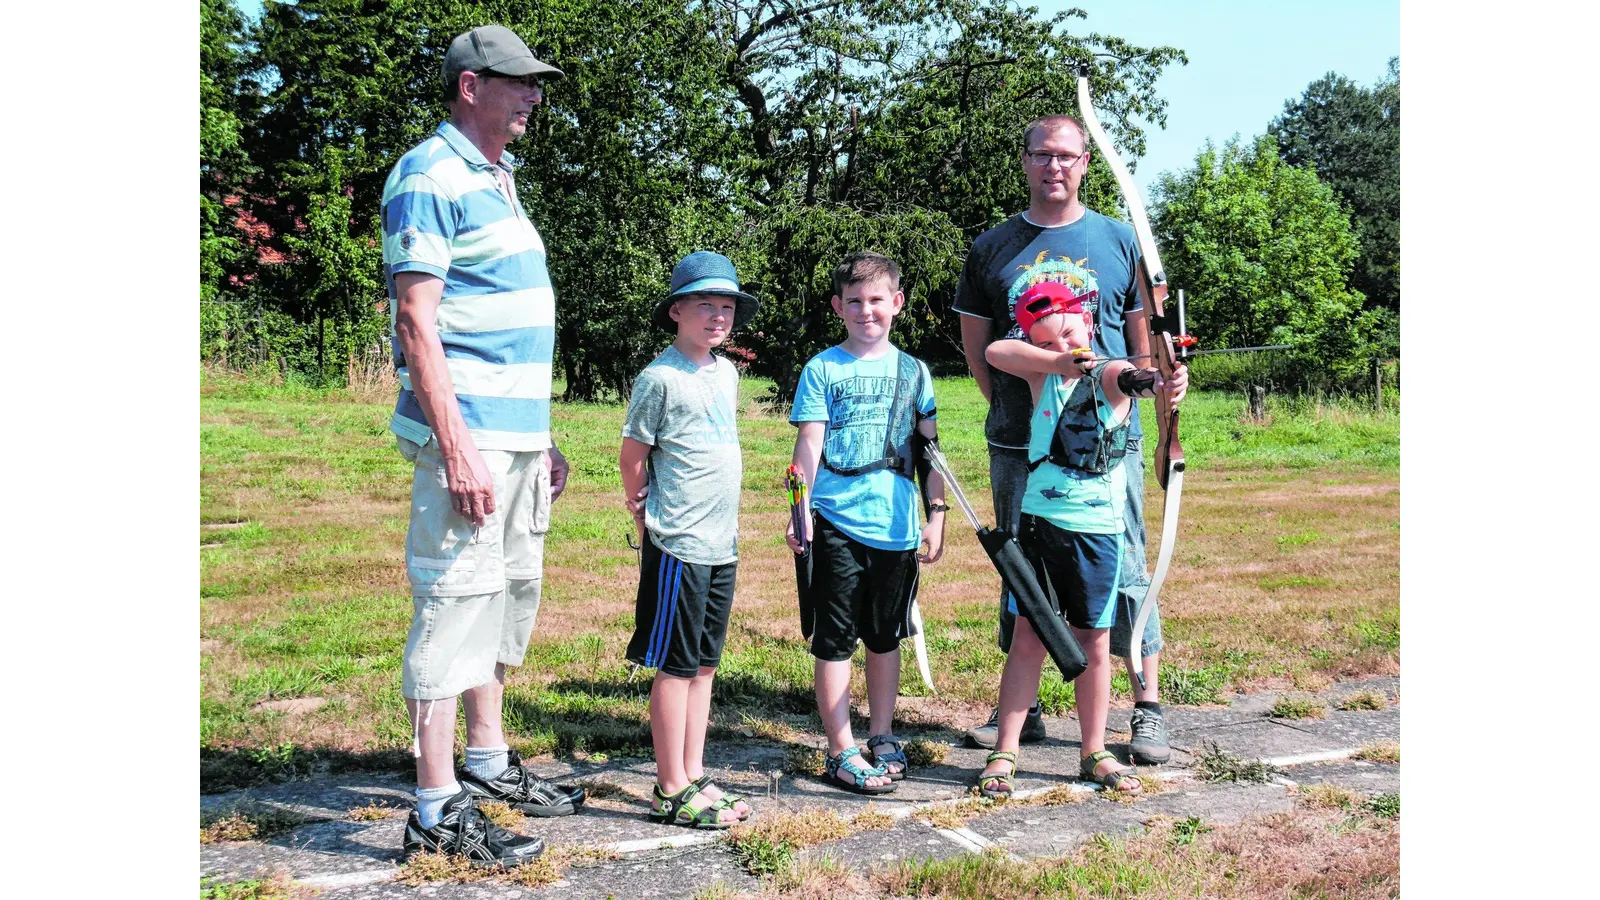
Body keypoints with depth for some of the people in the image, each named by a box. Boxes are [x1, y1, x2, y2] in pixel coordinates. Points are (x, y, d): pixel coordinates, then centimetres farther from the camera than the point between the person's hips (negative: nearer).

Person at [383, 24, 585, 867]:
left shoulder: (496, 178, 19)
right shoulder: (430, 176, -9)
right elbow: (417, 318, -17)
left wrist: (541, 438, 20)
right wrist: (455, 446, -23)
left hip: (518, 436, 10)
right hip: (469, 434, -10)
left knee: (509, 596, 16)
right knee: (456, 603, -7)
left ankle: (487, 764, 30)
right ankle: (438, 811, -1)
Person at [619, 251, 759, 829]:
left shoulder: (726, 372, 12)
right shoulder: (660, 377, -10)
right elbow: (633, 457, -6)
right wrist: (649, 524, 1)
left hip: (723, 543, 8)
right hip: (678, 546, -7)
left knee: (704, 664, 13)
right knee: (676, 667, -1)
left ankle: (694, 778, 22)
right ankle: (671, 792, 7)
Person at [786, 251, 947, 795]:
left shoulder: (912, 371, 10)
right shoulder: (822, 369, 1)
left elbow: (930, 448, 12)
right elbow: (808, 445, -3)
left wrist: (936, 514, 7)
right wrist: (799, 514, -11)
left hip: (897, 526, 3)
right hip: (837, 524, -3)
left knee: (885, 636, 14)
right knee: (835, 639, 0)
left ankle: (883, 738, 27)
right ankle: (841, 751, 7)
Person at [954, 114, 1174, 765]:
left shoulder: (1118, 240, 7)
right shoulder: (993, 247, 9)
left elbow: (1144, 338, 9)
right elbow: (975, 344, 14)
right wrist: (1010, 406, 7)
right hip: (1018, 444, 2)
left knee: (1124, 571, 1)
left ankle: (1147, 708, 12)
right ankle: (1021, 711, 20)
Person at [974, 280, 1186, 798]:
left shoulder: (1111, 376, -5)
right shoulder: (1041, 375, 2)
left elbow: (1136, 377, -28)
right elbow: (995, 352, -14)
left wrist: (1168, 380, -52)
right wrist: (1061, 360, -24)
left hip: (1097, 528, 0)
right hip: (1040, 522, 1)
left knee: (1094, 643, 9)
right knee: (1028, 637, 2)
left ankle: (1094, 753, 23)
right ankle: (1004, 754, 8)